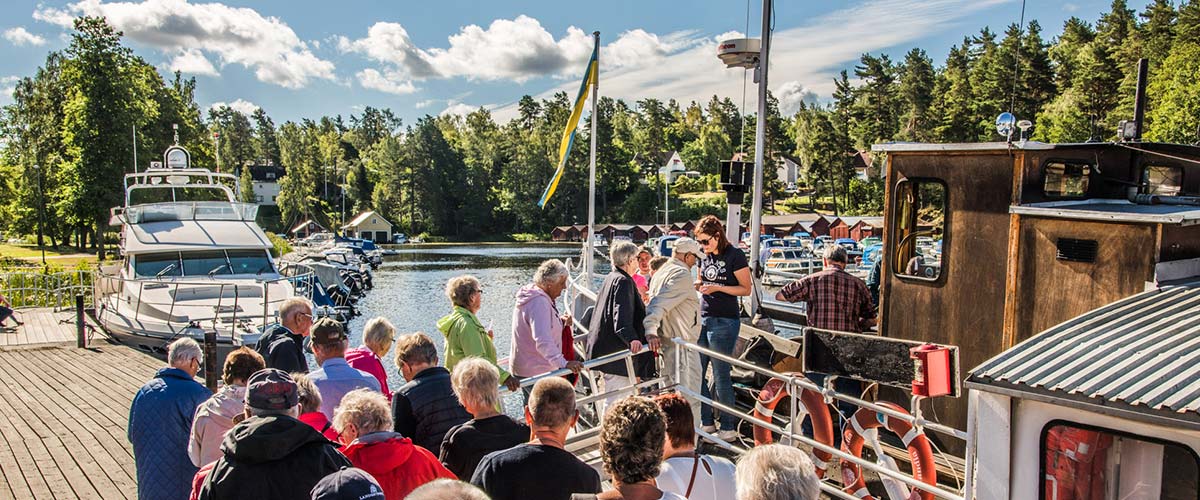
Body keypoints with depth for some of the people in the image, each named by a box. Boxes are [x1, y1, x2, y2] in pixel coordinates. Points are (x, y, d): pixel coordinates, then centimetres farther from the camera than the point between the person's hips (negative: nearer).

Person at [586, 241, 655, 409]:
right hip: (617, 350, -11)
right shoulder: (623, 281, -14)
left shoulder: (611, 278, 17)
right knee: (616, 401, -9)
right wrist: (631, 338, -45)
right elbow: (622, 314, -30)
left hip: (607, 348, 11)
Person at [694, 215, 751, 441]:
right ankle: (706, 423, 17)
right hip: (703, 318, 7)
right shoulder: (704, 256, 10)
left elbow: (746, 289, -8)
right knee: (697, 372, 6)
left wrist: (717, 288, -19)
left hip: (724, 321, -7)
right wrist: (696, 285, 1)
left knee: (720, 375, -3)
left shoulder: (734, 255, -9)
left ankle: (728, 428, 8)